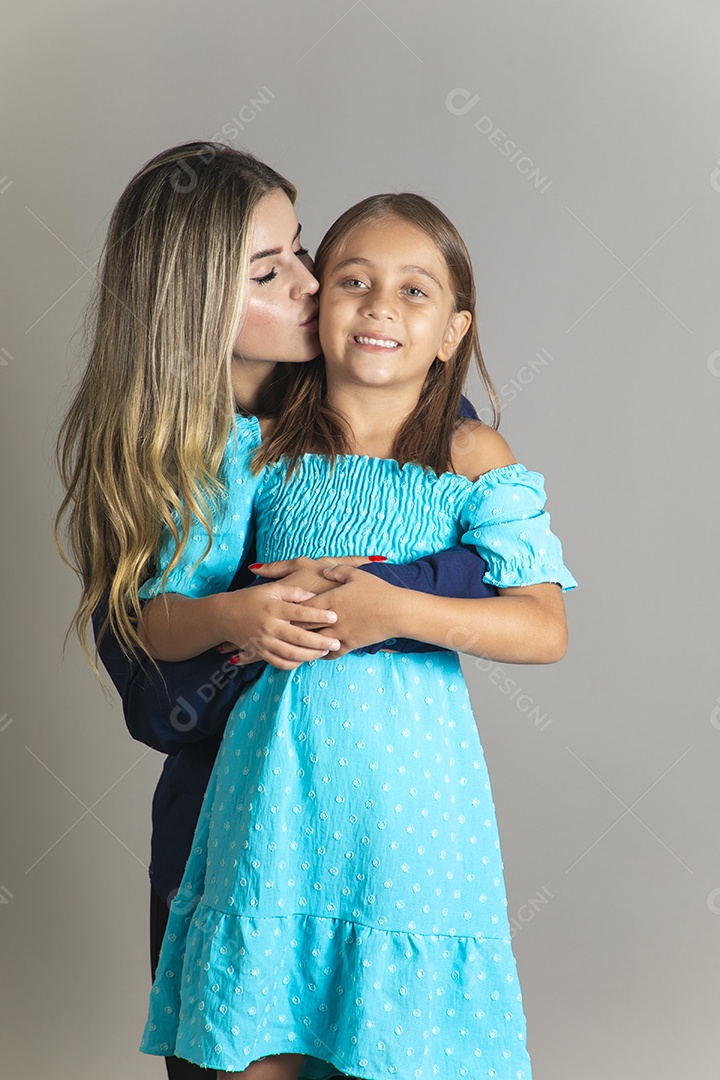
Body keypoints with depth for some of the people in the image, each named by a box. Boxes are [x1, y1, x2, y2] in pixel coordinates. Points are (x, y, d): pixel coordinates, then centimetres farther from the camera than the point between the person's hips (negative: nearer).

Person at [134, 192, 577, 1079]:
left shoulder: (473, 459, -1)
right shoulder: (256, 451, 4)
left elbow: (545, 629, -13)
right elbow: (158, 624, 3)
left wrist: (395, 610, -24)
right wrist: (236, 615, -18)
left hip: (409, 802, -1)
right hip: (274, 796, 2)